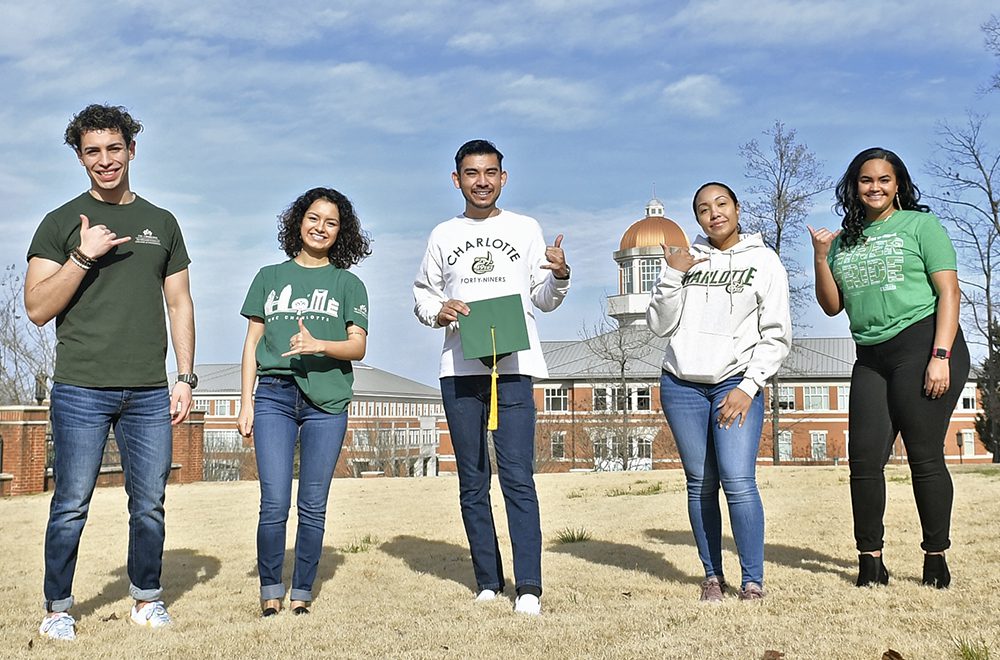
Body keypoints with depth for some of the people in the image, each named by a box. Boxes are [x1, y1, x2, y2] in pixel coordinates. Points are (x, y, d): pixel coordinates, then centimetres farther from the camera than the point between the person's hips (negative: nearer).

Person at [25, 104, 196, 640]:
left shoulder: (161, 224, 14)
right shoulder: (61, 224, 5)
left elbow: (180, 305, 15)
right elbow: (38, 309, -1)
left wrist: (185, 377, 7)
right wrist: (84, 256, -12)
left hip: (148, 393, 3)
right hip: (80, 389, -2)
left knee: (149, 505, 6)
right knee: (72, 506, 0)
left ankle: (147, 600, 21)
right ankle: (58, 608, 14)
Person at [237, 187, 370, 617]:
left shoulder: (348, 284, 13)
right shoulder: (270, 277, 16)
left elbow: (358, 347, 2)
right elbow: (252, 343, 14)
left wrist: (318, 346, -17)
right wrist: (245, 401, 6)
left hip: (327, 401, 0)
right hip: (274, 394, 0)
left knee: (313, 506, 0)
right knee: (274, 503, -8)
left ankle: (302, 594, 10)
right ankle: (270, 592, 5)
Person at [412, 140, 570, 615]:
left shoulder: (525, 229, 10)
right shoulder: (443, 236, 14)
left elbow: (544, 300, 10)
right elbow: (421, 294, 19)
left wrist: (560, 276, -11)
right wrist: (439, 310, -3)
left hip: (513, 367, -2)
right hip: (459, 371, 3)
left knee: (518, 478, -10)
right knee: (472, 482, 6)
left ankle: (529, 588, -9)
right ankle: (488, 583, 14)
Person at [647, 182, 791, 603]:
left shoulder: (764, 261, 4)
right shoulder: (686, 259, 10)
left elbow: (776, 336, 1)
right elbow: (660, 326, 6)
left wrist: (748, 387, -8)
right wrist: (672, 276, -5)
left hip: (737, 385, -2)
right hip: (682, 385, 2)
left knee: (738, 481, -13)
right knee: (700, 484, 2)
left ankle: (753, 581, -4)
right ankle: (712, 576, 12)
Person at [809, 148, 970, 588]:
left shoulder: (920, 226, 3)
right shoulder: (844, 240, 16)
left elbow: (949, 292, -4)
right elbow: (832, 306, 14)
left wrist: (941, 356, -14)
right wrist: (820, 257, 0)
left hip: (923, 346, -5)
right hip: (871, 358, 5)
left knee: (925, 457, -5)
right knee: (864, 459, 0)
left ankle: (936, 559, 7)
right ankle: (870, 560, 9)